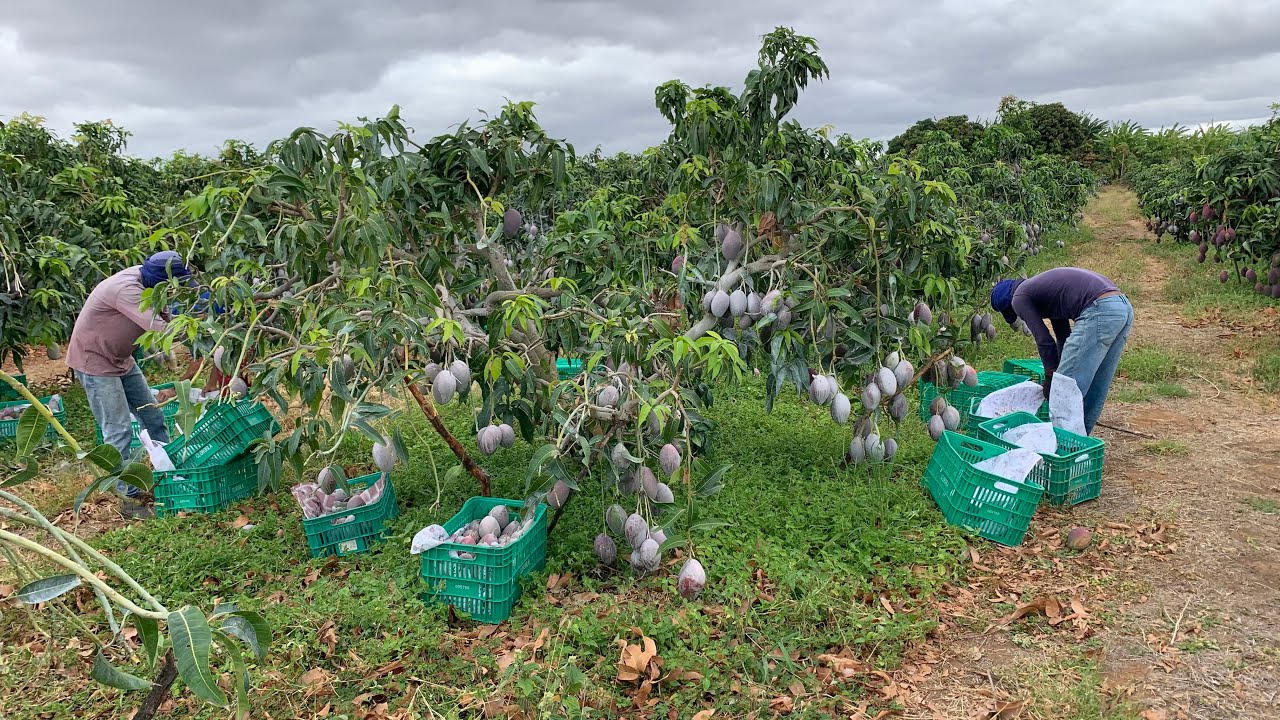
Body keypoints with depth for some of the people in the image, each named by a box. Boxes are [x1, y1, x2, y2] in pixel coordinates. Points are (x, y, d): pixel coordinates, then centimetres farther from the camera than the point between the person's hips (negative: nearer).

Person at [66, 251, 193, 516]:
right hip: (94, 360, -9)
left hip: (120, 359, 9)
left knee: (153, 416, 12)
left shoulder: (144, 276, -7)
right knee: (118, 432, -8)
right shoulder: (126, 290, -33)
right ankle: (129, 497, 0)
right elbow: (161, 330, -38)